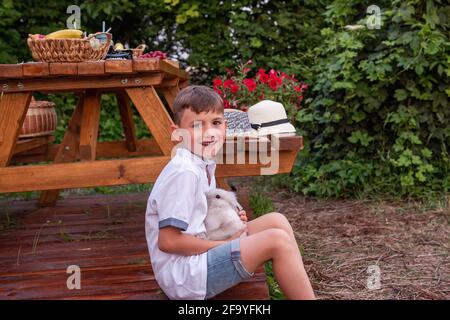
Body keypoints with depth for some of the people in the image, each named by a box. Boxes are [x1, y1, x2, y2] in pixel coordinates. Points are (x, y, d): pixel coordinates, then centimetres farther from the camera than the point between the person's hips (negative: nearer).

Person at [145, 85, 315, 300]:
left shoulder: (204, 164, 7)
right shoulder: (184, 172, -21)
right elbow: (167, 241, -22)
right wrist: (224, 244, -14)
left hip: (198, 255, 9)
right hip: (183, 275, -9)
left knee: (276, 221, 5)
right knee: (277, 241, -17)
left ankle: (300, 286, 8)